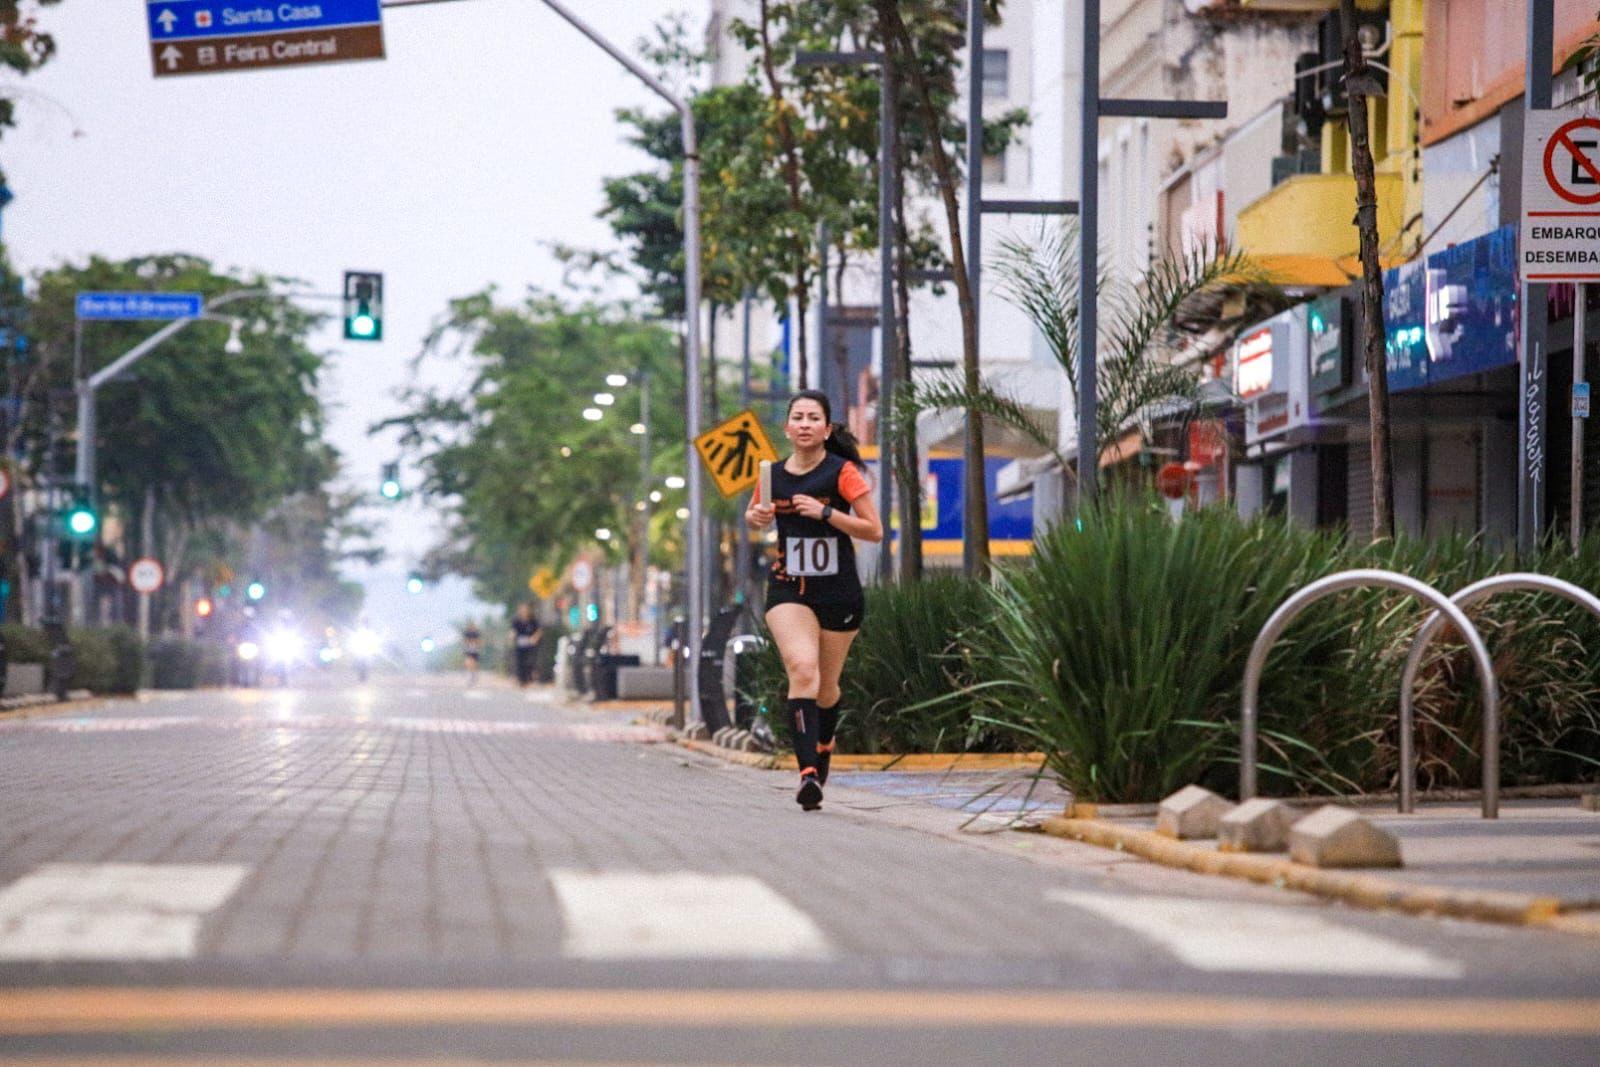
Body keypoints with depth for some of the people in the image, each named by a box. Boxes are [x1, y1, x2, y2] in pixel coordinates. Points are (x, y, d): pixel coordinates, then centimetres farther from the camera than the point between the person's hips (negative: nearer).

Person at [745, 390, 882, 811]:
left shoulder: (843, 472, -8)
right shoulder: (772, 474, 2)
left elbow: (874, 530, -10)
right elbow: (754, 516, 21)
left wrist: (825, 512, -21)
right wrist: (757, 516, -4)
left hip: (839, 592, -1)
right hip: (787, 588, 1)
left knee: (826, 686, 11)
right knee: (802, 669, -22)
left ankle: (824, 743, 45)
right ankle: (808, 773, -29)